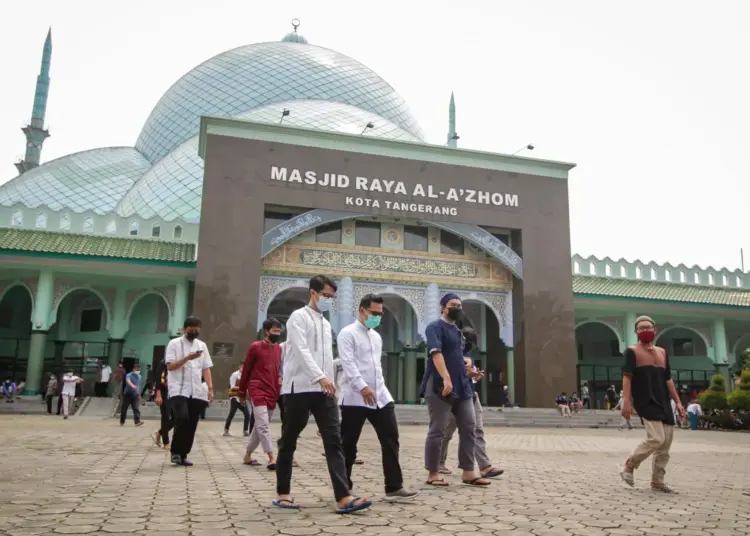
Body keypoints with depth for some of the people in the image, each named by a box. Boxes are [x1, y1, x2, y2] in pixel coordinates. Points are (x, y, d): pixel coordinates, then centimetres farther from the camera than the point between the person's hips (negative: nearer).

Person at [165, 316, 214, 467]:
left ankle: (183, 454, 15)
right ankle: (175, 451, -3)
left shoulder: (202, 345, 14)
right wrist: (187, 358, -20)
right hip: (178, 390, -5)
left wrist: (210, 388, 3)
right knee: (182, 419, -21)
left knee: (191, 424, 4)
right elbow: (170, 366, -8)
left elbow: (206, 368, 12)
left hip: (196, 392, 5)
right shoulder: (174, 343, 1)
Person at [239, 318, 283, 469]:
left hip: (272, 394, 6)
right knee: (263, 425, -13)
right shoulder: (255, 347, -4)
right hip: (258, 392, -6)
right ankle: (272, 458, -16)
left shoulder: (279, 349, 10)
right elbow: (246, 370, 1)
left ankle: (247, 455, 25)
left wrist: (280, 378, 3)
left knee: (260, 426, 12)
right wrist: (242, 393, 3)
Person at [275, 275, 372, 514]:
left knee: (334, 440, -6)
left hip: (323, 390, 7)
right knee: (288, 442, 6)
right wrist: (320, 377, -28)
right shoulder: (299, 317, -4)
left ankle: (343, 498, -12)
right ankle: (283, 493, 19)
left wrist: (328, 382, 15)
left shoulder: (326, 324, 19)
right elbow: (301, 350, -17)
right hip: (300, 388, -6)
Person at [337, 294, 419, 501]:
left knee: (391, 440, 1)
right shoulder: (348, 334, -6)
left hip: (380, 396, 7)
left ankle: (394, 487, 6)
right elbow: (348, 363, -18)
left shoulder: (376, 336, 18)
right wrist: (362, 387, -30)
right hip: (355, 397, -7)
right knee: (348, 445, 3)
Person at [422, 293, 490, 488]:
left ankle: (468, 472, 13)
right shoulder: (435, 327, -7)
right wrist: (446, 379, -31)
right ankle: (433, 474, 7)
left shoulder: (457, 331, 20)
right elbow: (436, 354, -21)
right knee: (437, 430, -2)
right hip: (440, 386, -9)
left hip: (462, 386, 9)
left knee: (469, 428, 6)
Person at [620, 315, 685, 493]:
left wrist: (678, 402, 13)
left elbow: (668, 379, 20)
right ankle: (629, 466, 0)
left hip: (663, 403, 7)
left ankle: (657, 481, 17)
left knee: (666, 442, 6)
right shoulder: (632, 351, -2)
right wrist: (626, 401, -20)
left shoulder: (662, 352, 18)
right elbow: (627, 377, -10)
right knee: (656, 439, -19)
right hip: (645, 402, -7)